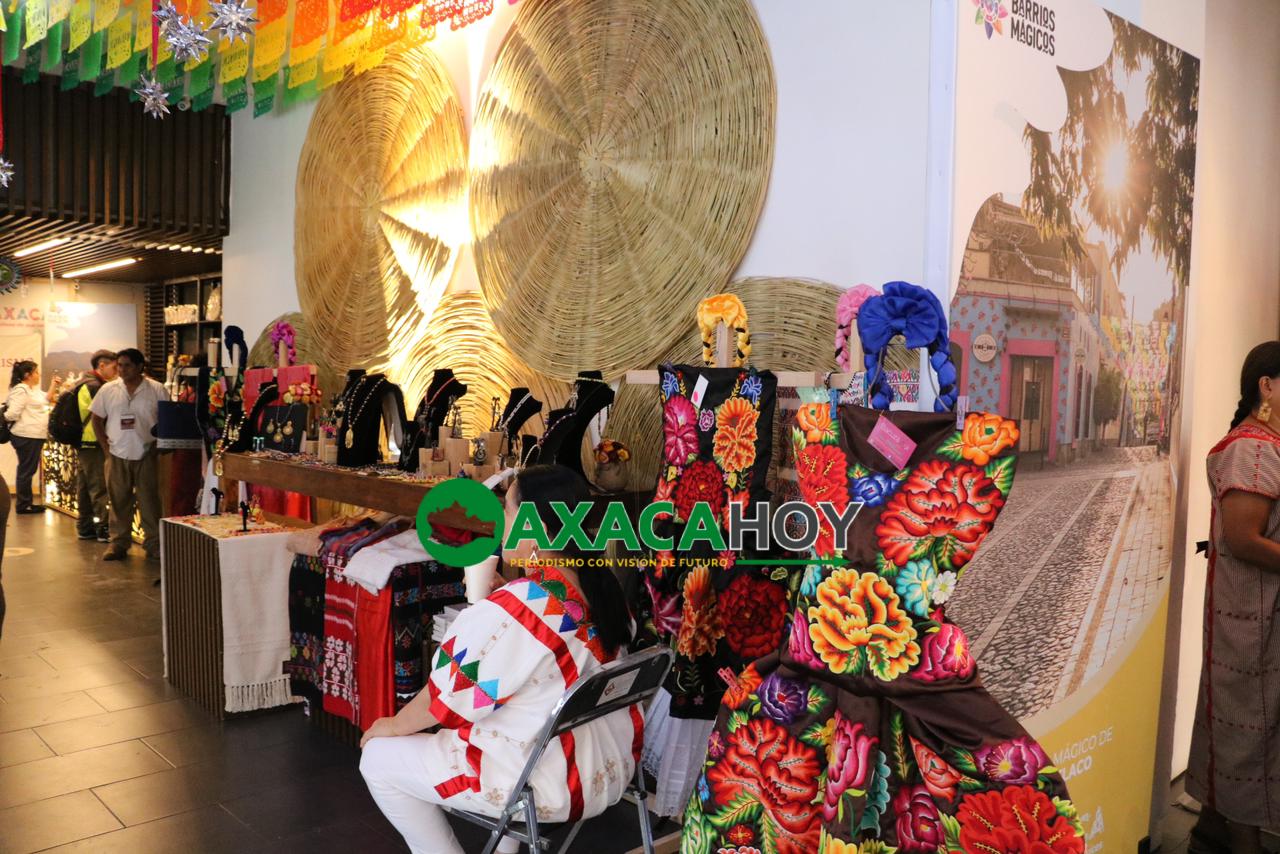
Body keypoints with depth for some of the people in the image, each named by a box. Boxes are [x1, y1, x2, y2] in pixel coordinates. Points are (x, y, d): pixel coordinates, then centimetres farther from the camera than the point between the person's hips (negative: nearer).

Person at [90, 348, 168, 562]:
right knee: (118, 500, 8)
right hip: (117, 455, 2)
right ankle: (118, 543, 17)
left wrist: (159, 444, -6)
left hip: (146, 454, -2)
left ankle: (153, 544, 9)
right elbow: (97, 419, 10)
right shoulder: (108, 390, 4)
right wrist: (105, 447, 3)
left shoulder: (157, 390, -2)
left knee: (149, 500, 2)